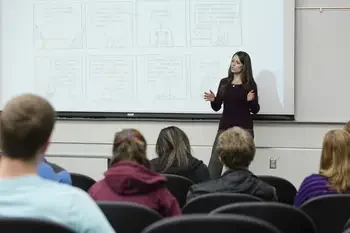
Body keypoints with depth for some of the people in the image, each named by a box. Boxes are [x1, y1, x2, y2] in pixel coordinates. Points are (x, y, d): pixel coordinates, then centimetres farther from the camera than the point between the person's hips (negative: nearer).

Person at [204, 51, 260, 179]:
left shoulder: (250, 85, -1)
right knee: (214, 162, -6)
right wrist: (213, 100, -10)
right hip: (225, 126, 3)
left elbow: (255, 110, 1)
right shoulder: (224, 82, 9)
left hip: (244, 128, -3)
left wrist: (250, 100, -19)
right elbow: (217, 107, 11)